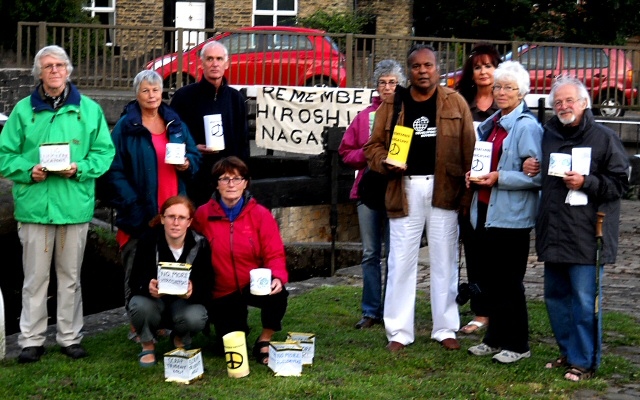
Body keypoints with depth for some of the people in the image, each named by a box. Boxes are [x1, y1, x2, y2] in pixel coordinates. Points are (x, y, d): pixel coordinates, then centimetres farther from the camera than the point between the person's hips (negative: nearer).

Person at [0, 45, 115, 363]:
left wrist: (80, 168, -12)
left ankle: (70, 337, 21)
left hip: (75, 205, 1)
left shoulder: (89, 109, 5)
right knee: (35, 277, 4)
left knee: (70, 276, 10)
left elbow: (104, 152, 5)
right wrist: (29, 169, -13)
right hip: (34, 205, -1)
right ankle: (31, 340, 13)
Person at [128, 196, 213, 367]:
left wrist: (192, 291, -37)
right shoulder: (149, 240, -12)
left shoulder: (200, 245, -12)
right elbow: (134, 281, -13)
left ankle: (180, 340, 7)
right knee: (140, 306, -34)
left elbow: (206, 286, -13)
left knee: (195, 318, -33)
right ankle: (147, 345, 0)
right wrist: (148, 287, -37)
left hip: (186, 302, 0)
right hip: (153, 299, 0)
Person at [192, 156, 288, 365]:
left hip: (254, 286, -1)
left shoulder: (260, 214, -8)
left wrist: (278, 277, -30)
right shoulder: (203, 215, -6)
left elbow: (274, 254, -11)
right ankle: (238, 325, 34)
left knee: (278, 294, -34)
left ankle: (264, 342, -7)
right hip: (222, 293, 1)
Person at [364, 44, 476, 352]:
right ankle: (398, 332, 11)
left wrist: (468, 193, -6)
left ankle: (446, 329, 18)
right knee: (401, 261, 2)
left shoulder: (454, 102, 3)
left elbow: (468, 148, 0)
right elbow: (373, 145, 9)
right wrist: (385, 163, -13)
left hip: (443, 189, 0)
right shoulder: (392, 105, 6)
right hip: (405, 190, 1)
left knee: (444, 261, 7)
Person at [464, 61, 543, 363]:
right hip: (485, 212, 8)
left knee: (509, 282, -1)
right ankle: (495, 338, 25)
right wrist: (474, 175, 5)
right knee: (490, 281, 14)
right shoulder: (491, 124, 14)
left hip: (511, 217, -8)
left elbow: (537, 176, -16)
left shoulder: (527, 127, -11)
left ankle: (517, 344, 11)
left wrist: (499, 178, -21)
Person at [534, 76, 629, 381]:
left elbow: (619, 183, -6)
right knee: (556, 296, 14)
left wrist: (586, 182, -18)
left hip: (586, 234, -6)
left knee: (584, 300, -4)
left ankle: (584, 361, 7)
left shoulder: (604, 138, -4)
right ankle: (568, 352, 28)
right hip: (553, 234, 7)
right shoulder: (548, 135, 13)